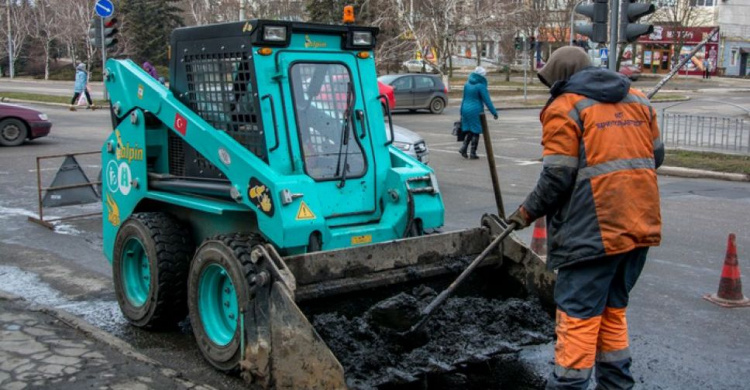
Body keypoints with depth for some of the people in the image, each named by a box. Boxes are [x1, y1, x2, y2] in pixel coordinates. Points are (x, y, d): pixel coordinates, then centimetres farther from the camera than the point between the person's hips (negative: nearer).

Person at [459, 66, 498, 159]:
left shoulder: (467, 84, 8)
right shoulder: (480, 86, -13)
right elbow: (487, 100, -14)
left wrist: (461, 112, 22)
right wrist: (494, 112, -8)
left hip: (466, 109, 6)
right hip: (476, 111, -6)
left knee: (469, 131, 17)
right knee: (475, 132, 3)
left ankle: (463, 148, 2)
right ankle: (473, 153, 5)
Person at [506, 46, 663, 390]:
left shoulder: (565, 107, -6)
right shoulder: (637, 99, 14)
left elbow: (557, 177, -12)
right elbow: (656, 155, 17)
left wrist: (527, 212, 0)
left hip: (593, 231, -7)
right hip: (640, 226, 8)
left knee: (578, 315, -2)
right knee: (613, 309, 19)